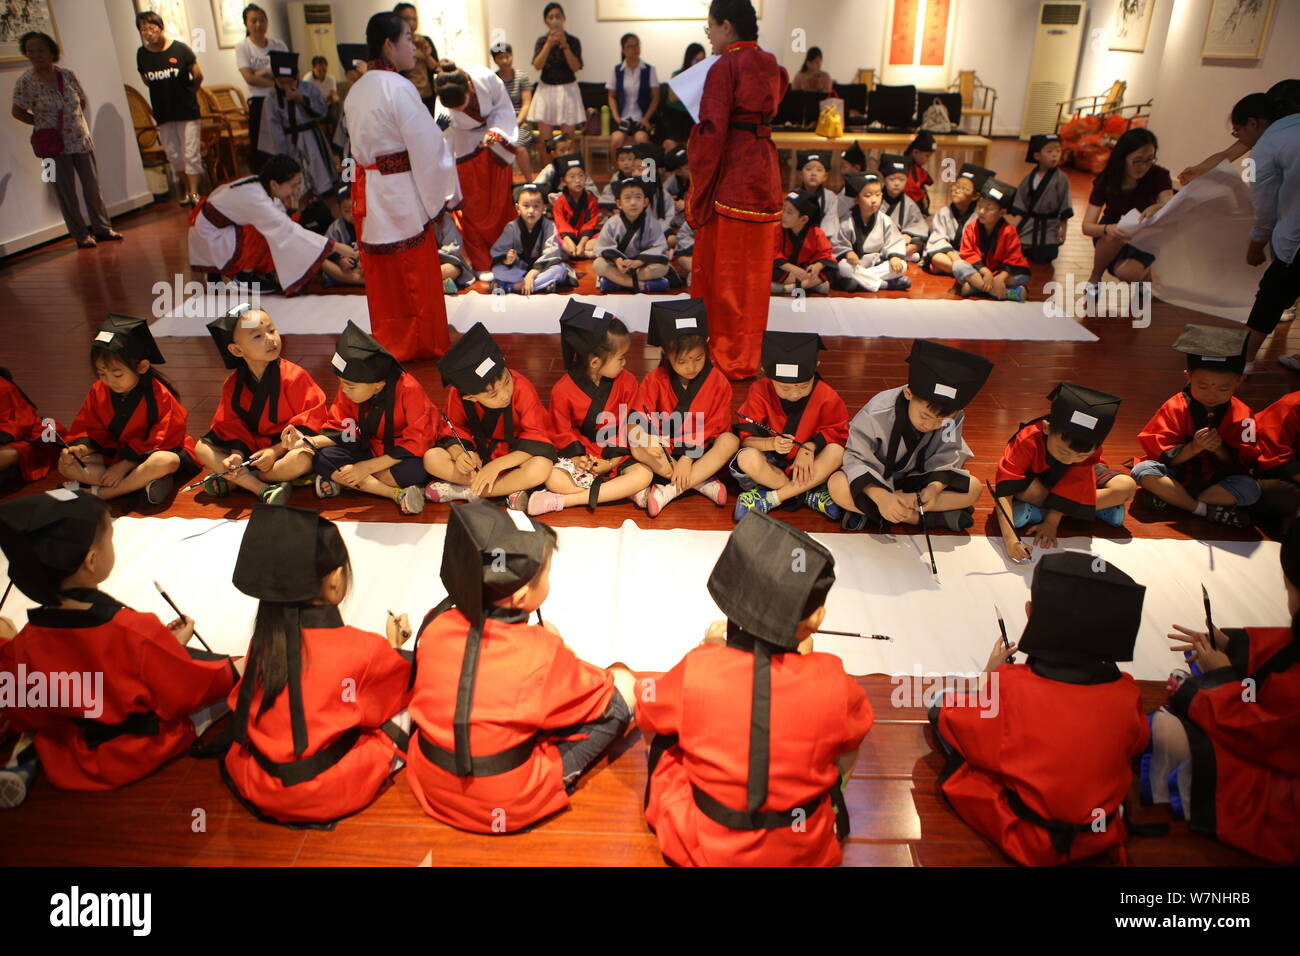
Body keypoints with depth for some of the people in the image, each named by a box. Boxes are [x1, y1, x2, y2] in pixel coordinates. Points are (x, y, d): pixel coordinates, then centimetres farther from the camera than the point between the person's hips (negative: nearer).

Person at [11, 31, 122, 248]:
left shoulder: (68, 75, 1)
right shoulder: (25, 81, -6)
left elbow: (83, 102, 13)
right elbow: (17, 111, 2)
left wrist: (71, 118, 4)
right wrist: (43, 123, -1)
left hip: (81, 140, 2)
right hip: (55, 145, -2)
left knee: (93, 187, 8)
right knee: (66, 192, 3)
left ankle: (102, 228, 19)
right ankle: (81, 235, 9)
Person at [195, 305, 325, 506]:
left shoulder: (294, 376, -15)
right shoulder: (233, 383, 0)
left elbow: (309, 422, -15)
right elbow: (232, 425, 3)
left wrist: (276, 450, -19)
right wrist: (237, 454, -16)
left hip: (285, 448, -5)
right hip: (252, 449, 5)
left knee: (302, 460, -36)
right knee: (202, 448, -6)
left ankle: (231, 481, -18)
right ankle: (264, 490, -22)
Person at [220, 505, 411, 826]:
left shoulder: (261, 642, -7)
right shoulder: (365, 649, -19)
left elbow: (242, 706, 7)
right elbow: (400, 691, -1)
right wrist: (392, 648, 16)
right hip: (332, 797, -5)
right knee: (408, 705, 7)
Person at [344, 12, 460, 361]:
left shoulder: (358, 90, 9)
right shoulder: (398, 88, -16)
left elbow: (359, 144, 15)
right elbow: (428, 146, -17)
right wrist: (447, 194, -8)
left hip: (368, 191, 8)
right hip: (402, 193, -8)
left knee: (381, 276, 16)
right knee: (416, 276, 5)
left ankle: (388, 342, 28)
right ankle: (423, 344, 17)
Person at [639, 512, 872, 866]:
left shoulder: (696, 672, -26)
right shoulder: (833, 682, -24)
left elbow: (647, 722, -3)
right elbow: (845, 760, -1)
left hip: (703, 850, -1)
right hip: (810, 852, 2)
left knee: (666, 736, 21)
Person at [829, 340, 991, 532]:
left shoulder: (953, 416, -17)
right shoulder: (877, 413, -28)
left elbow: (946, 460, -11)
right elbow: (856, 457, -26)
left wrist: (935, 487, -33)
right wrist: (881, 496, -41)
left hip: (914, 480, 4)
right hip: (876, 479, -4)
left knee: (972, 488, -20)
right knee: (838, 486, -34)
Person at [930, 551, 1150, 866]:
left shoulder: (1010, 686, -26)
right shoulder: (1126, 693, -16)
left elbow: (954, 724, -10)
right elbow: (1136, 744, 7)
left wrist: (990, 676, 2)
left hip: (1028, 841, -4)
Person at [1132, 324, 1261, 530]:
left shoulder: (1241, 415, -4)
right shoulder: (1175, 408, -9)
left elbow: (1239, 465, -5)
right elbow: (1166, 457, -11)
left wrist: (1219, 449, -24)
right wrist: (1193, 448, -29)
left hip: (1215, 480, 1)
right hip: (1176, 477, -1)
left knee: (1250, 489, -27)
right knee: (1142, 470, -29)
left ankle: (1171, 500, -21)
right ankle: (1208, 510, -21)